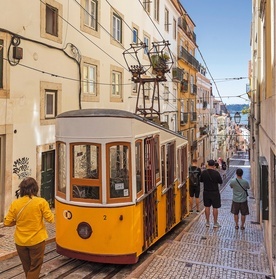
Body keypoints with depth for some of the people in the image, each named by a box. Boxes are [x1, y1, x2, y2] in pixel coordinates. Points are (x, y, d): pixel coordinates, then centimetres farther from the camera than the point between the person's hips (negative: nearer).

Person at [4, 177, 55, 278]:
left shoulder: (15, 203, -7)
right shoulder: (41, 202, -14)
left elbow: (7, 223, -3)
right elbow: (50, 219, -12)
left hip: (20, 241, 3)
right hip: (37, 240, -3)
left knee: (26, 266, 22)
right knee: (35, 267, 12)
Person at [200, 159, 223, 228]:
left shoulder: (203, 172, -8)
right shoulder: (216, 173, -16)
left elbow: (201, 180, 6)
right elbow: (220, 182, -3)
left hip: (206, 192, 3)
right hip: (215, 192, -3)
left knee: (207, 207, 13)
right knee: (215, 208, 7)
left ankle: (207, 222, 21)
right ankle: (215, 223, 14)